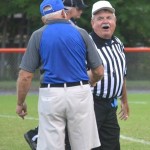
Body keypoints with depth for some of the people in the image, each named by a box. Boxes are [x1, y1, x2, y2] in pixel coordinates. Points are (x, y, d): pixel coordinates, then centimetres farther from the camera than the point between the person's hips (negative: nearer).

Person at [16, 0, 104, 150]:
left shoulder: (38, 36, 2)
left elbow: (25, 76, -3)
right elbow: (99, 71, 6)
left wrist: (20, 103, 9)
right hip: (80, 93, 0)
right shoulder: (81, 33, 4)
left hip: (51, 94, 0)